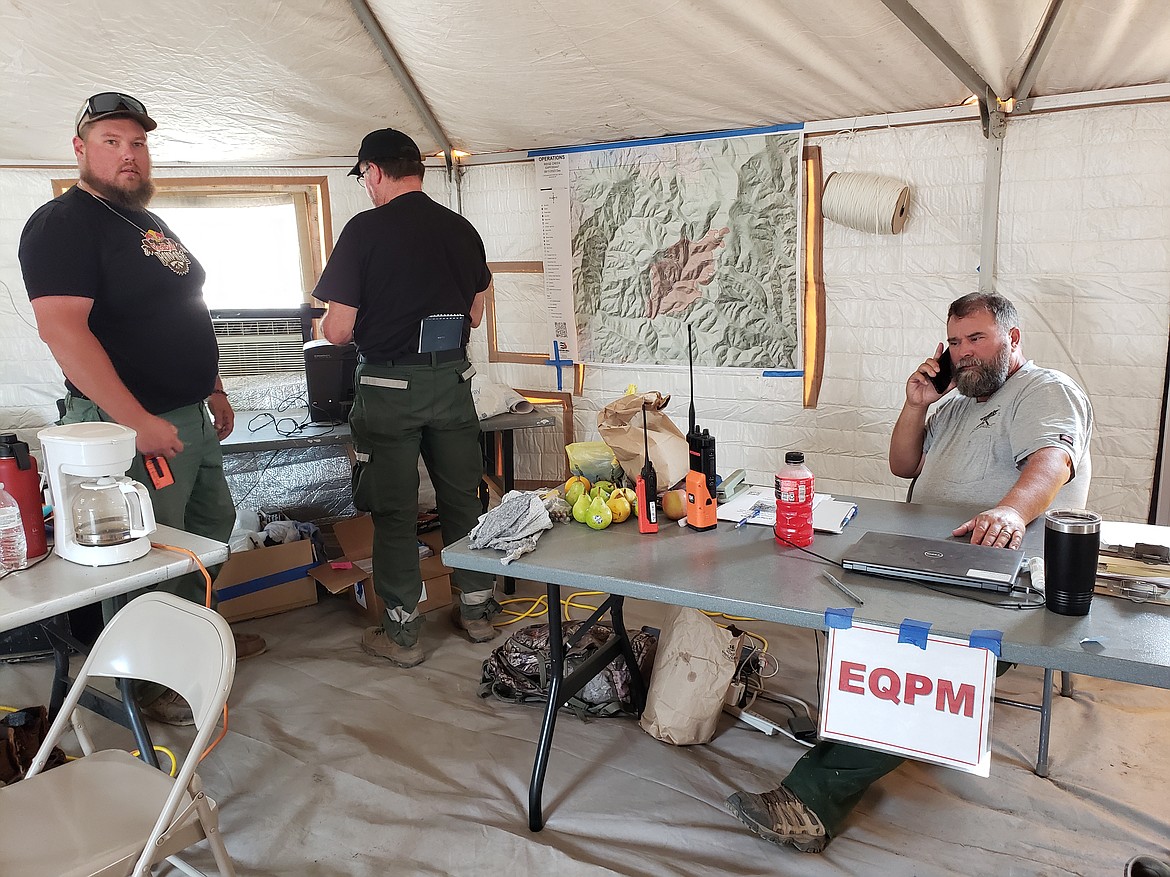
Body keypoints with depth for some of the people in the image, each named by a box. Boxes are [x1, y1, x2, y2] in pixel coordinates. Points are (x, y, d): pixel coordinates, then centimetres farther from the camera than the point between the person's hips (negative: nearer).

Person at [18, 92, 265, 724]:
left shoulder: (153, 225, 16)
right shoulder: (62, 223, -12)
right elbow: (62, 330, -24)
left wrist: (214, 389, 21)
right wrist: (137, 421, -28)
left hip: (190, 417, 10)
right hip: (131, 424, -9)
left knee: (211, 526, 20)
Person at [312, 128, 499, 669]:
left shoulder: (365, 230, -11)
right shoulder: (462, 230, 4)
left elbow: (338, 330, -12)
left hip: (389, 386, -4)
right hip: (452, 380, 5)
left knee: (394, 511, 6)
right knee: (462, 497, 15)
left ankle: (402, 632, 15)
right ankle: (477, 609, 28)